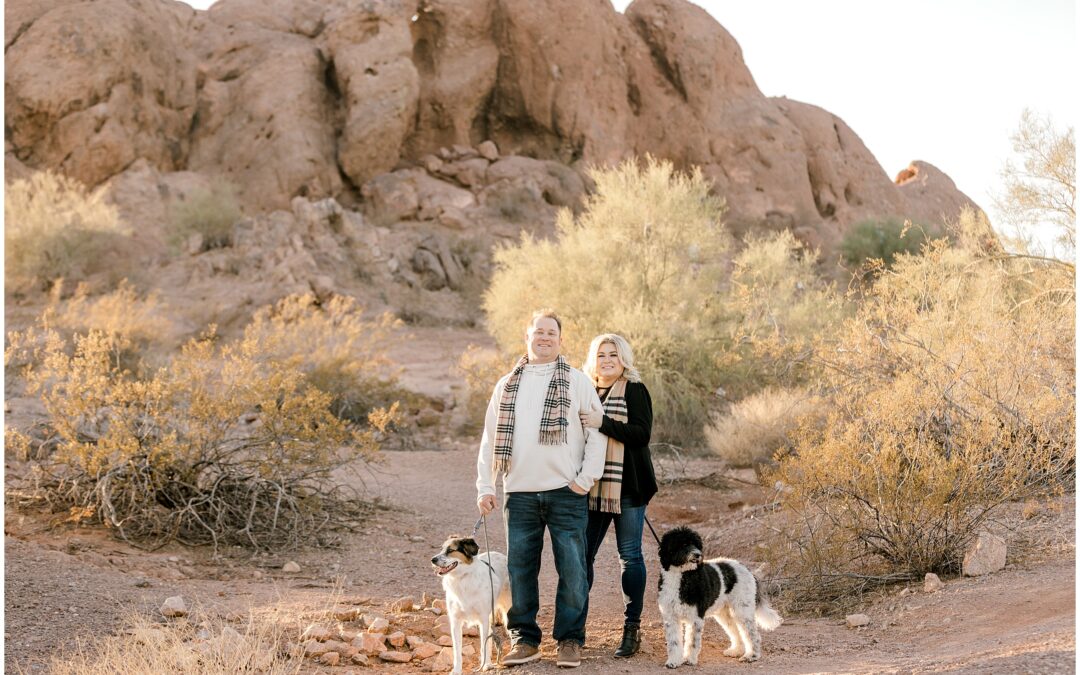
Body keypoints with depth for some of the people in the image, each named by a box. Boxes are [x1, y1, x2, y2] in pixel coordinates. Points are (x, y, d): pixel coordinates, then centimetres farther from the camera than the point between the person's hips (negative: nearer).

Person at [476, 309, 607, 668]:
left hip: (566, 492, -2)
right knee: (520, 569, 4)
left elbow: (598, 433, 2)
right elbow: (490, 439, 14)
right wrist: (485, 487, 6)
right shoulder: (506, 385, 14)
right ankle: (524, 639, 15)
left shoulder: (577, 382, 5)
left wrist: (586, 478, -6)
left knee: (572, 570, -2)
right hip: (519, 493, 3)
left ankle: (570, 640, 8)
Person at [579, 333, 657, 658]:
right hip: (592, 486, 5)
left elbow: (642, 433, -15)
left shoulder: (634, 390, -2)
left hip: (626, 485, -5)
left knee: (630, 556, 0)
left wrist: (603, 423, -23)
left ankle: (632, 628, 8)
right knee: (582, 554, 3)